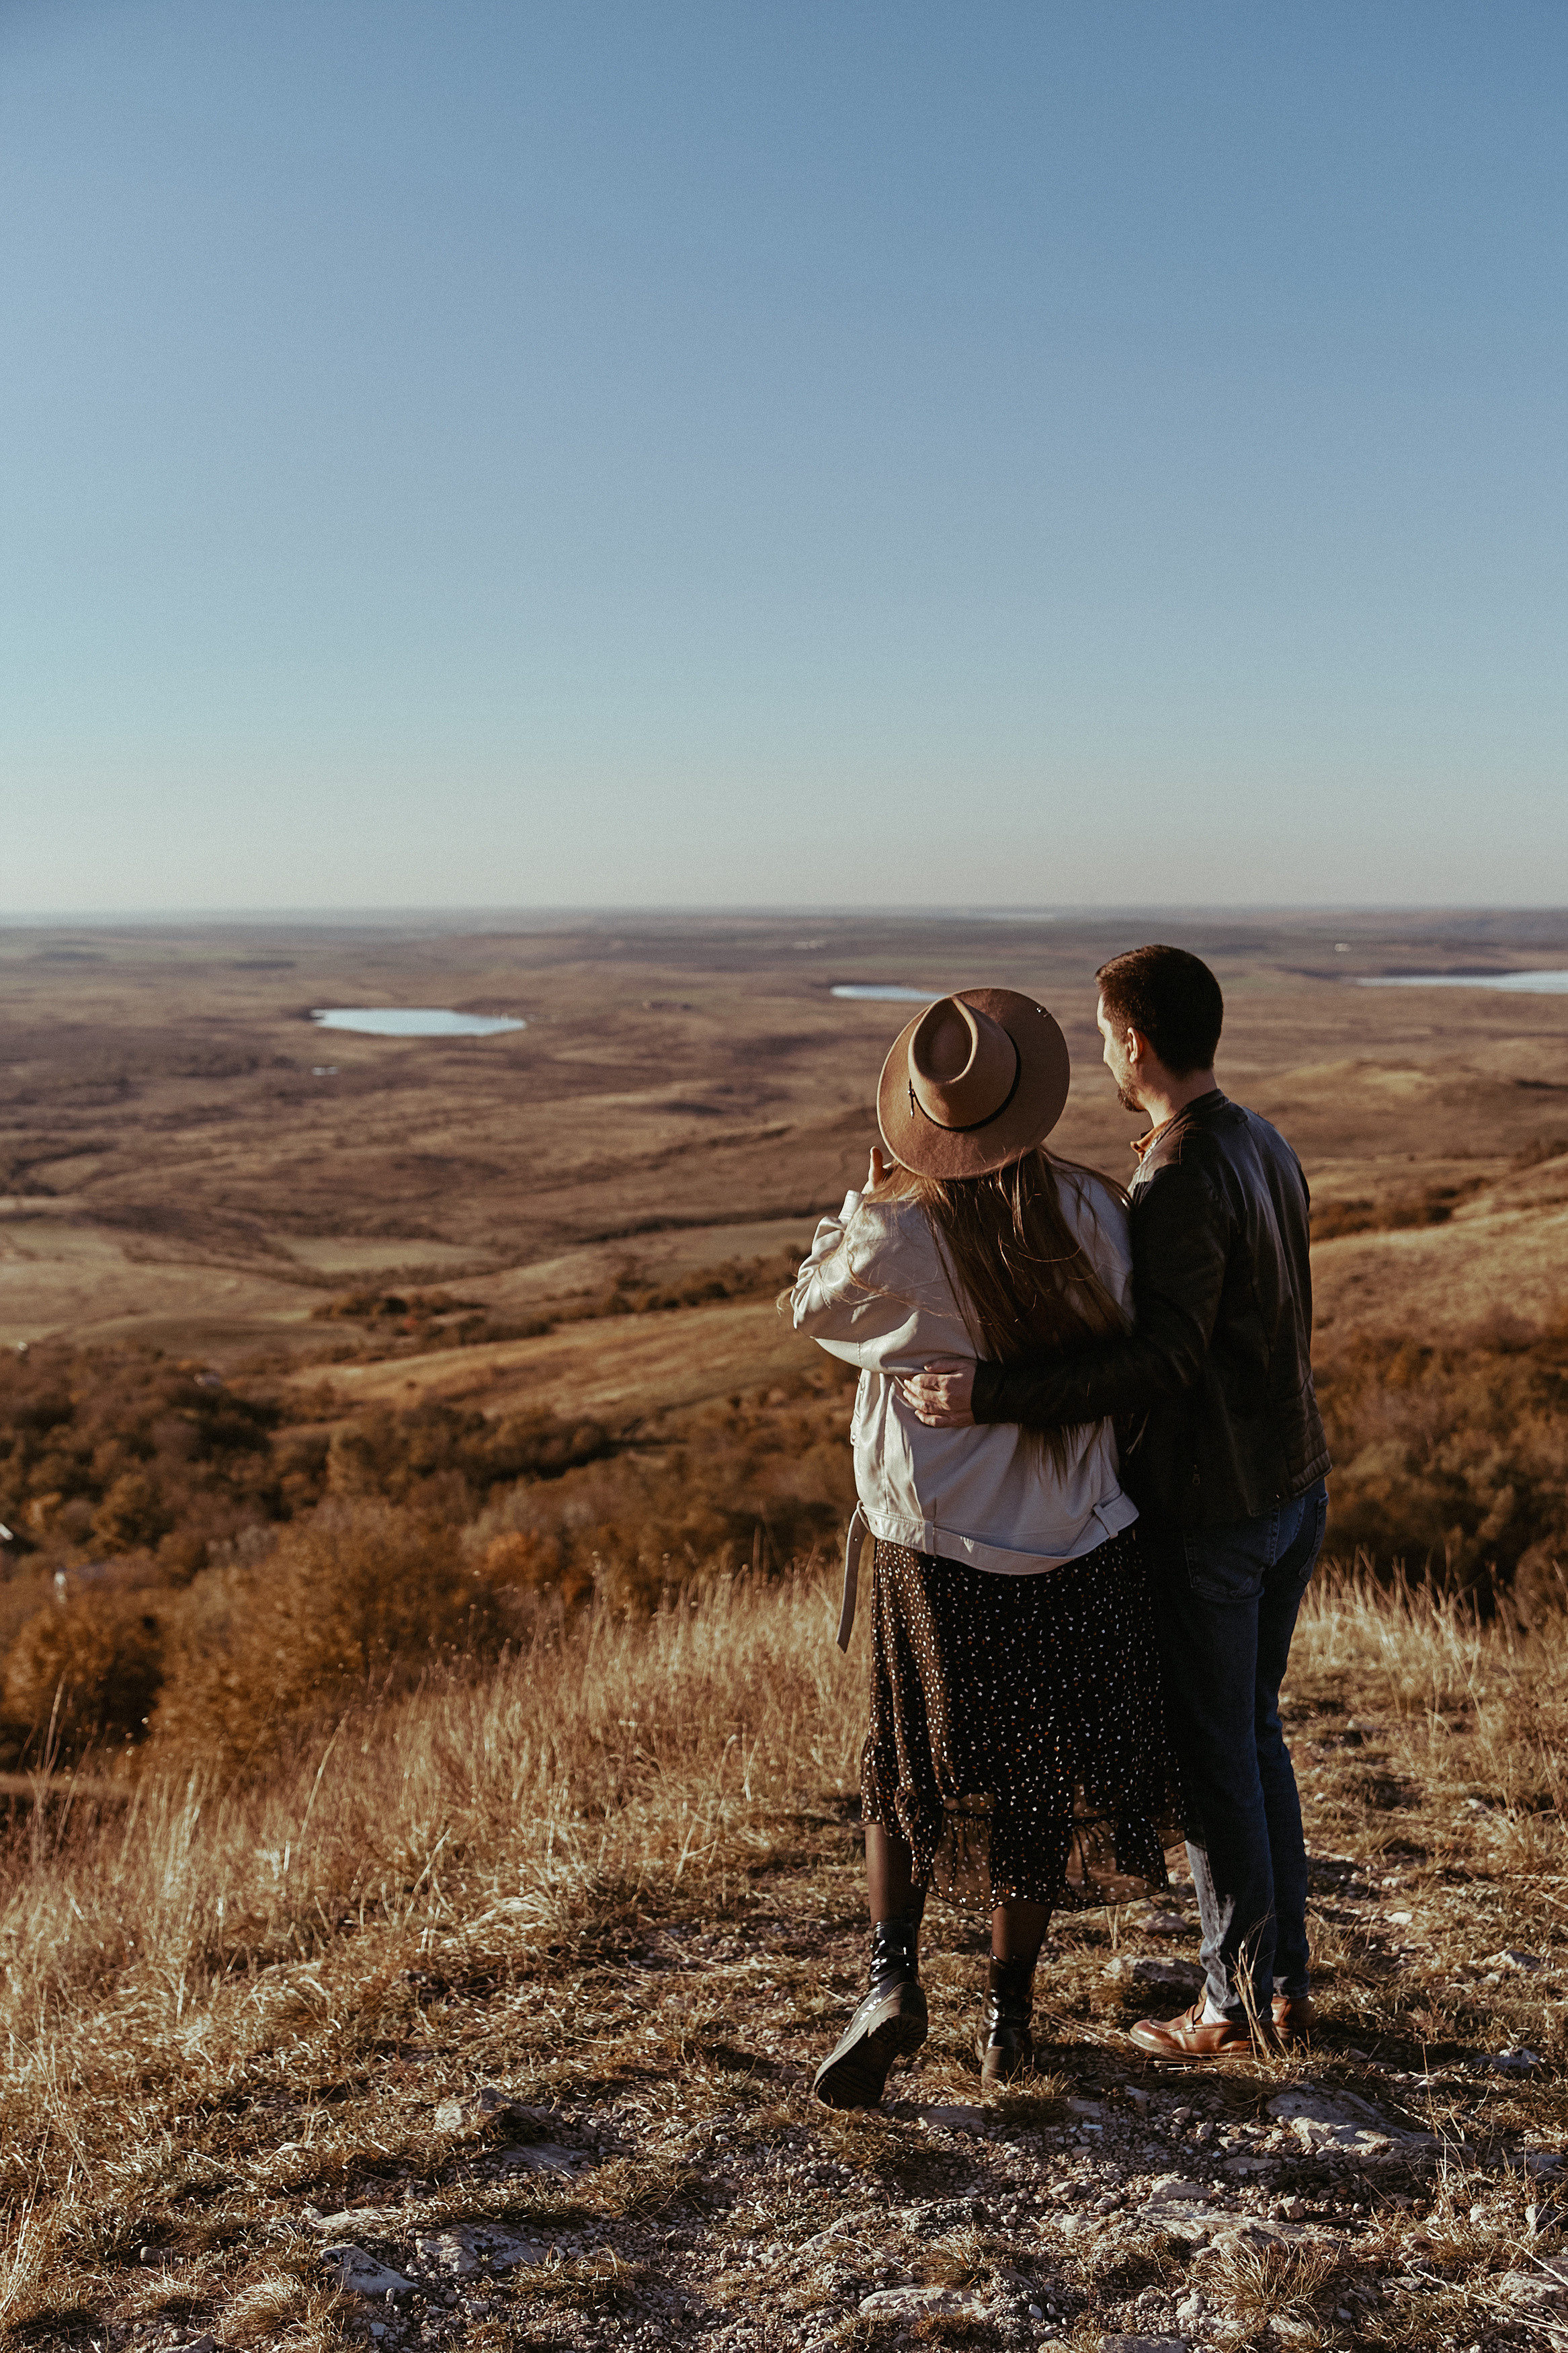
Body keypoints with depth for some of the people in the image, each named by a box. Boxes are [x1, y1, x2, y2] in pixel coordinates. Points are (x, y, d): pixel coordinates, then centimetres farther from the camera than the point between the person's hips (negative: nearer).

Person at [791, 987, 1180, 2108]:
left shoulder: (890, 1231, -18)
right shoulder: (1090, 1210, -12)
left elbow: (815, 1307, 2)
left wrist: (866, 1195, 3)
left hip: (934, 1549, -1)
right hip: (1075, 1545, 2)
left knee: (911, 1765, 19)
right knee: (1041, 1774, 17)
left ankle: (894, 1979, 6)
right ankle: (1009, 2009, 26)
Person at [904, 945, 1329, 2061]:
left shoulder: (1181, 1181, -22)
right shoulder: (1270, 1150, 7)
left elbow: (1164, 1359, -30)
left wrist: (994, 1394, -33)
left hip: (1206, 1511, -9)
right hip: (1293, 1488, 9)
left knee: (1211, 1757, 6)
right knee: (1255, 1733, 19)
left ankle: (1238, 2000, 19)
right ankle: (1287, 1982, 27)